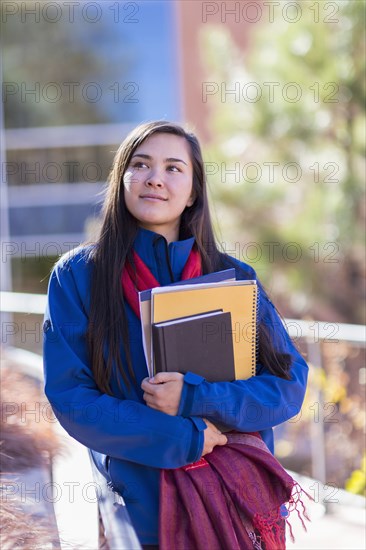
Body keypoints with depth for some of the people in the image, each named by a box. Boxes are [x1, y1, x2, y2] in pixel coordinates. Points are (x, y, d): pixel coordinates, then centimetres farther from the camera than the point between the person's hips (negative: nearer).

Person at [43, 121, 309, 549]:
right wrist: (185, 439, -18)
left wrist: (194, 399, -18)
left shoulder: (235, 278, 4)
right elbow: (70, 397, -9)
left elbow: (290, 383, -1)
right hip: (146, 508, -2)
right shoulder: (77, 275, -3)